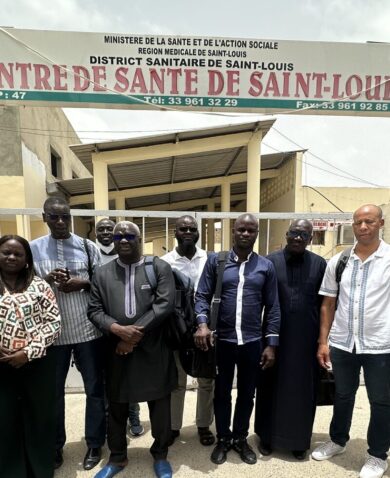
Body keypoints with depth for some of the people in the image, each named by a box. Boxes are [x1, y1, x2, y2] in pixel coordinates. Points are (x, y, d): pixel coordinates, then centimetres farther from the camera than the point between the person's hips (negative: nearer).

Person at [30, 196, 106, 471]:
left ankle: (95, 444, 31)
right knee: (53, 390, 15)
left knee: (94, 388, 11)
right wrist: (46, 280, -15)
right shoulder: (33, 249, 3)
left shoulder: (88, 246, 1)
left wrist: (82, 283, -16)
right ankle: (54, 446, 36)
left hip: (87, 329, 0)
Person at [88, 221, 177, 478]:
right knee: (117, 407, 18)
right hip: (117, 350, 3)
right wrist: (117, 329, -16)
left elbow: (165, 305, -13)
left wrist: (136, 334, -16)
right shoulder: (102, 273, 5)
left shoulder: (160, 268, -4)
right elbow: (94, 310, 1)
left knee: (160, 405, 13)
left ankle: (160, 455, 38)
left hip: (154, 350, -2)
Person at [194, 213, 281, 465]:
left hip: (253, 342, 1)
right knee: (222, 393, 16)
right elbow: (202, 296, -3)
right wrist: (203, 324, -19)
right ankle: (223, 439, 38)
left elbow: (273, 307, 2)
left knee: (247, 394, 18)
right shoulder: (215, 260, -2)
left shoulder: (266, 266, 1)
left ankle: (240, 438, 40)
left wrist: (271, 344, -1)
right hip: (222, 340, -1)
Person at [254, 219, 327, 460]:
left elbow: (325, 303, 4)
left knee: (302, 389, 13)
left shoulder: (320, 264, -1)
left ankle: (299, 439, 34)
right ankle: (268, 436, 32)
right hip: (275, 336, 0)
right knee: (271, 387, 13)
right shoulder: (270, 261, -4)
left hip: (306, 339, 1)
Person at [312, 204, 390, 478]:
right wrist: (323, 341, 3)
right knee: (343, 396, 20)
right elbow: (328, 305, 6)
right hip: (341, 343, 3)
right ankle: (338, 441, 42)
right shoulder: (337, 261, 1)